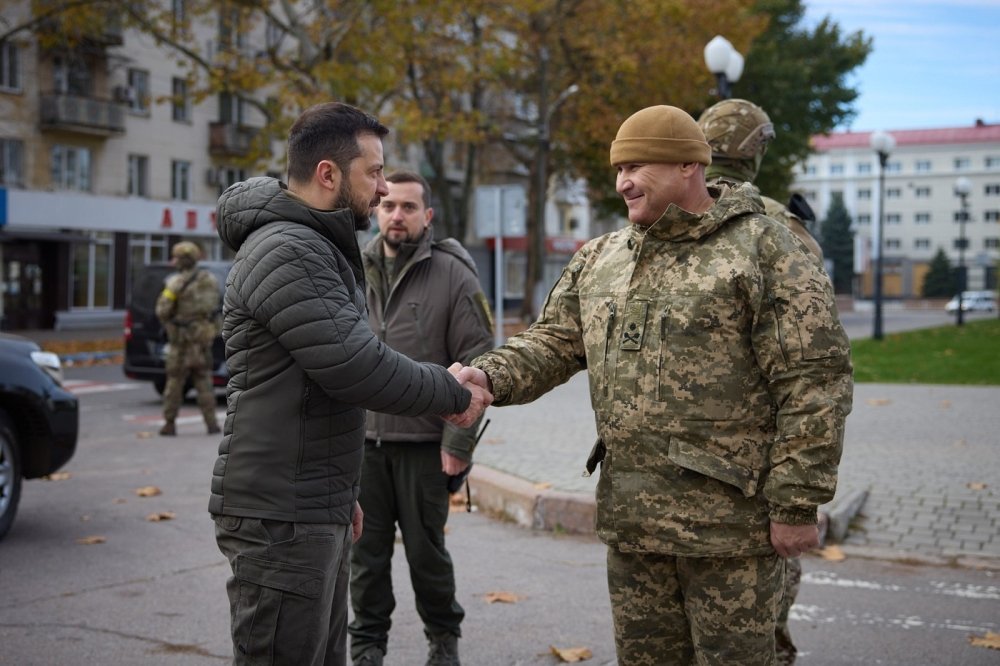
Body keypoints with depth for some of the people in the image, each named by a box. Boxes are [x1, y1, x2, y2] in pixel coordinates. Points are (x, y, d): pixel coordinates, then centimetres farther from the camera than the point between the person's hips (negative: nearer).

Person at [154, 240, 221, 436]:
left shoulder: (176, 283, -13)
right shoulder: (211, 280, 6)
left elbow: (162, 311, -13)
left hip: (182, 340, -5)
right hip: (204, 337, 5)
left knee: (174, 382, 4)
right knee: (204, 381, 11)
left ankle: (169, 424, 7)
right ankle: (211, 422, 6)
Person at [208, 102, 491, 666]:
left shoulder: (317, 248, 17)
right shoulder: (286, 251, -17)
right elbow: (359, 368, -24)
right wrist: (453, 394, -8)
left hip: (319, 512, 10)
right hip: (282, 517, -10)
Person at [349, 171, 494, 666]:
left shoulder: (453, 276, -4)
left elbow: (476, 364, -7)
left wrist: (459, 442, -11)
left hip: (423, 442, -3)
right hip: (359, 440, 3)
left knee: (426, 548, 9)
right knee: (367, 550, 10)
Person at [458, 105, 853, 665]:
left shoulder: (764, 251, -9)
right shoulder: (601, 259, 12)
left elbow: (813, 382, -12)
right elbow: (554, 342, 11)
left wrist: (797, 504, -15)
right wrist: (491, 377, -11)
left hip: (729, 518, -6)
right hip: (630, 517, 6)